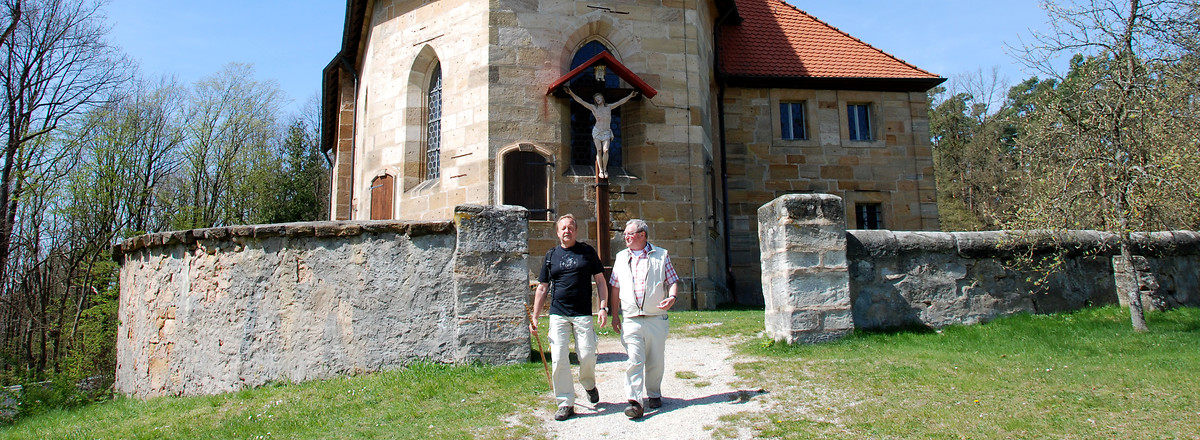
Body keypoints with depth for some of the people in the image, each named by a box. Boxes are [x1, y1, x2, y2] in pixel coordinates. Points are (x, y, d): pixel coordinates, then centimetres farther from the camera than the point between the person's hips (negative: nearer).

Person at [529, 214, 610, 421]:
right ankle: (565, 403, 7)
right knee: (559, 359, -4)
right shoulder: (551, 255, 11)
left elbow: (600, 281, 8)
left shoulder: (588, 251, 8)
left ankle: (588, 384, 28)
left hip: (583, 314, -1)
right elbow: (542, 288, 14)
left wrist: (603, 307, -4)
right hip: (558, 315, 1)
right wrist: (534, 317, 9)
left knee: (587, 355, -5)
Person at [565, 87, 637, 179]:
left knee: (605, 150, -12)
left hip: (606, 133, 1)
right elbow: (581, 101, -7)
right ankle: (600, 171, -3)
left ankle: (605, 170, -3)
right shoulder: (594, 108, -2)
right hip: (597, 131, -1)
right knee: (599, 150, -6)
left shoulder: (609, 107, 4)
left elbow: (620, 102, 4)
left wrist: (630, 96, -3)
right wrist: (571, 93, -15)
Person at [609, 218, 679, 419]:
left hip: (657, 319, 0)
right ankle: (636, 401, -12)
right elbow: (615, 287, 16)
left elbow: (673, 281, 5)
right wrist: (614, 314, 11)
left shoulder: (661, 255, 7)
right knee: (635, 360, -10)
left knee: (655, 361, 8)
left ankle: (654, 395, 27)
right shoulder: (621, 258, 14)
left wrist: (672, 297, -16)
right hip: (631, 320, 1)